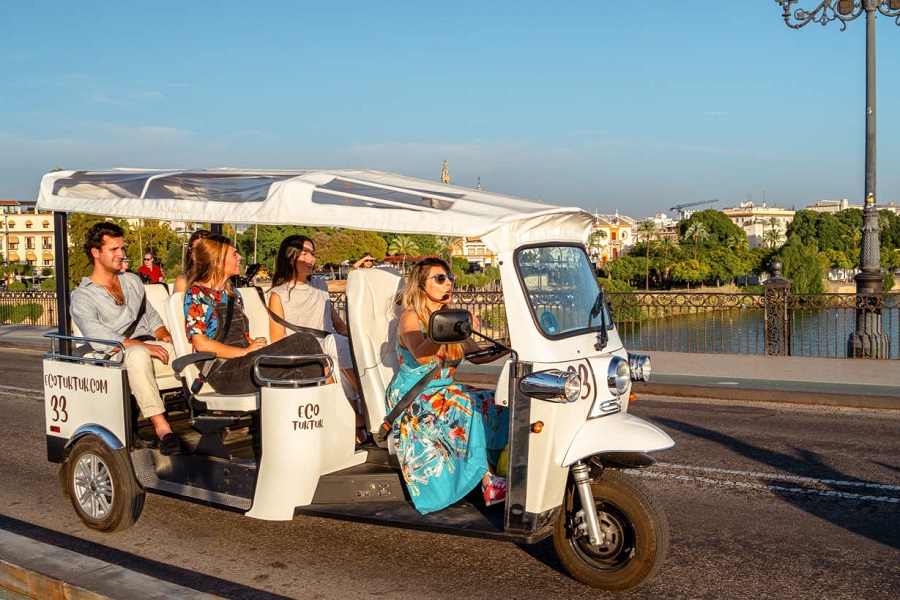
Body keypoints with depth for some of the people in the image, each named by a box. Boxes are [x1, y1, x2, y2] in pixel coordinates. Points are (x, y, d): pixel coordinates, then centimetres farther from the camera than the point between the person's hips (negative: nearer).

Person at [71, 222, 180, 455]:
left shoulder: (132, 280, 23)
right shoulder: (82, 296, 1)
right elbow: (96, 336, -14)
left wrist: (163, 334, 4)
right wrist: (140, 345, -25)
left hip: (150, 348, 6)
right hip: (115, 356, -6)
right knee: (138, 355, -40)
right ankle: (161, 426, -43)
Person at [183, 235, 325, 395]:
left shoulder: (233, 294, 22)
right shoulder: (196, 294, -1)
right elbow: (201, 344, -11)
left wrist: (255, 344, -2)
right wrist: (245, 352, -13)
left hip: (243, 363, 7)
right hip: (222, 371, -7)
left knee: (306, 340, -20)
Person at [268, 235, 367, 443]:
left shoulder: (320, 286, 22)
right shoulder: (279, 294, 4)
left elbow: (338, 322, 24)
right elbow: (278, 342, -2)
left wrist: (350, 337, 3)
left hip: (331, 348, 5)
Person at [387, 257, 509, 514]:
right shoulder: (410, 318, -10)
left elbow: (478, 355, 12)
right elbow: (421, 356, -28)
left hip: (443, 393, 7)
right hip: (412, 399, -7)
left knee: (495, 403, -16)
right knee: (468, 407, -30)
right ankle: (488, 481, -24)